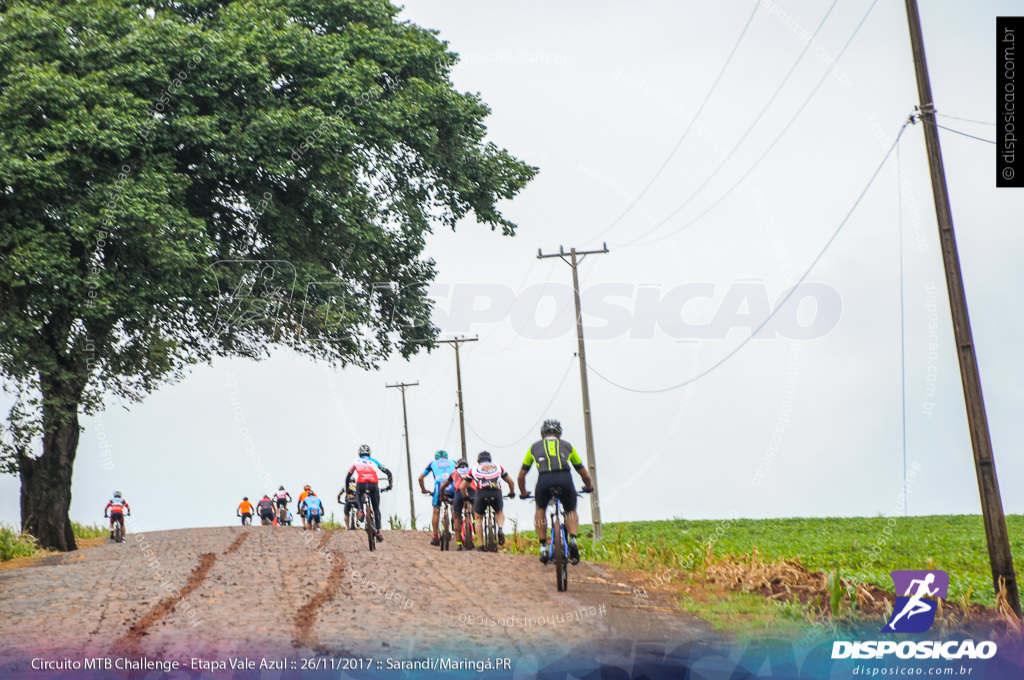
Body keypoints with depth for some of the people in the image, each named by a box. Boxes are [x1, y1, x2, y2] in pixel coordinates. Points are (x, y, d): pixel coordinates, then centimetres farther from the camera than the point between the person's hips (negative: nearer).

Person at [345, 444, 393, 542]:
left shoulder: (356, 461, 27)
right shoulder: (374, 461, 27)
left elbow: (348, 476, 33)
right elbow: (388, 472, 22)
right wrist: (390, 484, 29)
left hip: (361, 484, 0)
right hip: (373, 485, 0)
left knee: (358, 495, 35)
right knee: (376, 508, 13)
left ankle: (361, 511, 8)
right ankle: (378, 531, 1)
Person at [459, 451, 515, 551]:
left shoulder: (475, 469, 27)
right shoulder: (497, 467, 30)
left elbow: (463, 486, 30)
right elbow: (510, 481, 36)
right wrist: (512, 493, 54)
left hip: (481, 493, -1)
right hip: (496, 493, 1)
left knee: (478, 518, 22)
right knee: (499, 512, 31)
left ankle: (481, 544, 13)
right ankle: (500, 529, 1)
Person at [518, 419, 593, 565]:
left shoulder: (535, 446, 31)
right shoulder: (567, 446, 31)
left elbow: (521, 475, 34)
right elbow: (584, 474, 37)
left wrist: (523, 493, 51)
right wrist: (589, 486, 57)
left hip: (544, 479, 0)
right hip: (565, 478, 0)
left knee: (540, 510, 28)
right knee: (571, 512, 24)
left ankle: (543, 547, 16)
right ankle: (573, 539, -4)